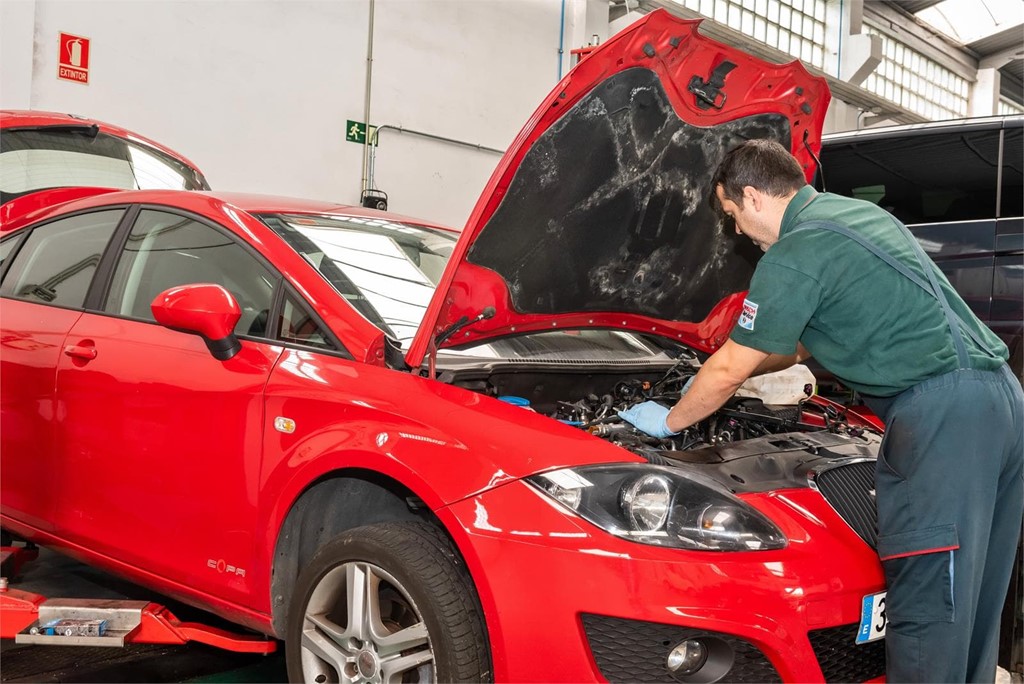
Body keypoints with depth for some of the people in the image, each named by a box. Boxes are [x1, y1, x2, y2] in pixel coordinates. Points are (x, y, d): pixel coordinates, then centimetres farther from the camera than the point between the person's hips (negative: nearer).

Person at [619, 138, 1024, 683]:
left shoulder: (794, 254, -8)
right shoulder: (857, 213, 22)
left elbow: (730, 368, -1)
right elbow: (806, 340, 33)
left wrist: (669, 421, 15)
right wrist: (725, 373, 39)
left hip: (942, 410, -10)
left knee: (926, 606, -7)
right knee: (971, 604, 14)